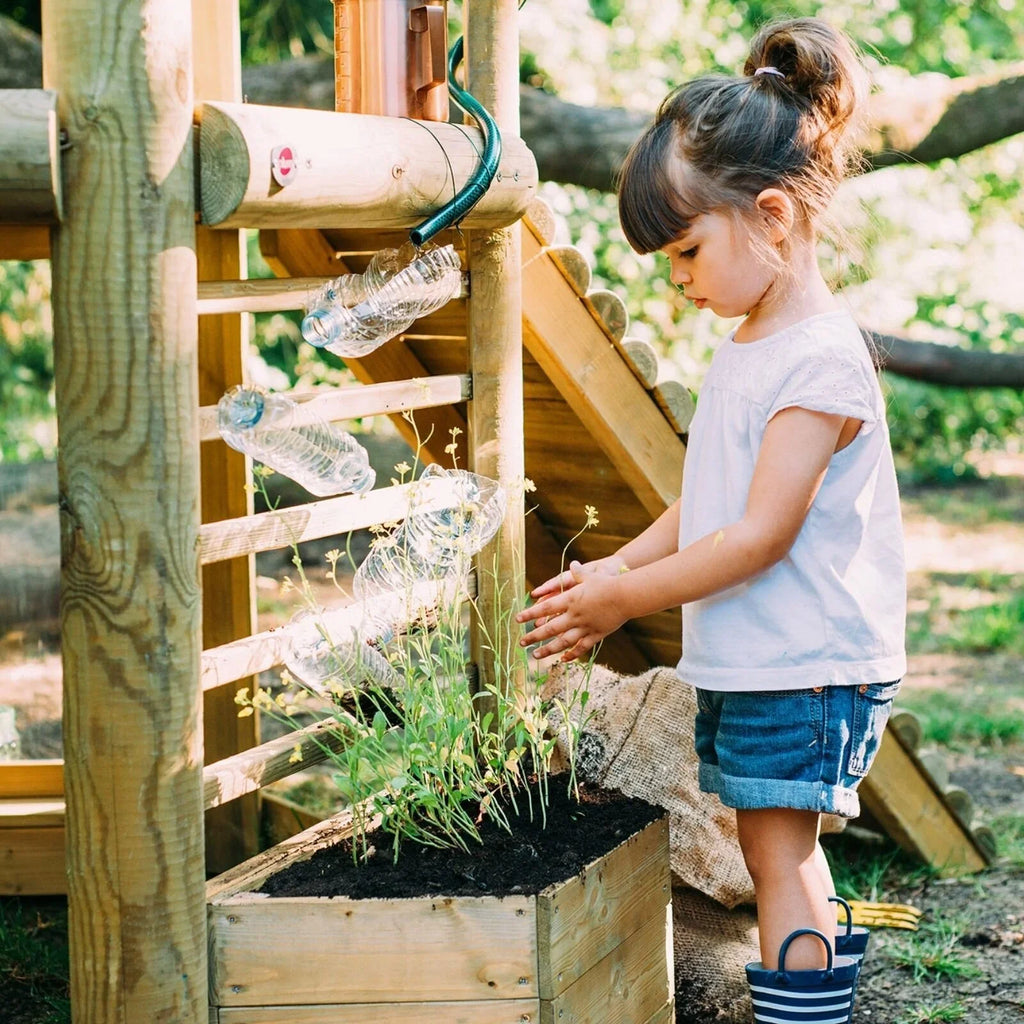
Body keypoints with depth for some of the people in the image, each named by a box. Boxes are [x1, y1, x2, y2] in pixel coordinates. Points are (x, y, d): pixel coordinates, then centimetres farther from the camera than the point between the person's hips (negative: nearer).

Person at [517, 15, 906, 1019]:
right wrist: (615, 569, 5)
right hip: (743, 659, 9)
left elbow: (761, 535, -21)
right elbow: (705, 502, 16)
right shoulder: (747, 347, 10)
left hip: (808, 665, -9)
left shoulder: (820, 361, -19)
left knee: (778, 846, -5)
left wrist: (627, 598, -15)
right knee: (780, 849, 15)